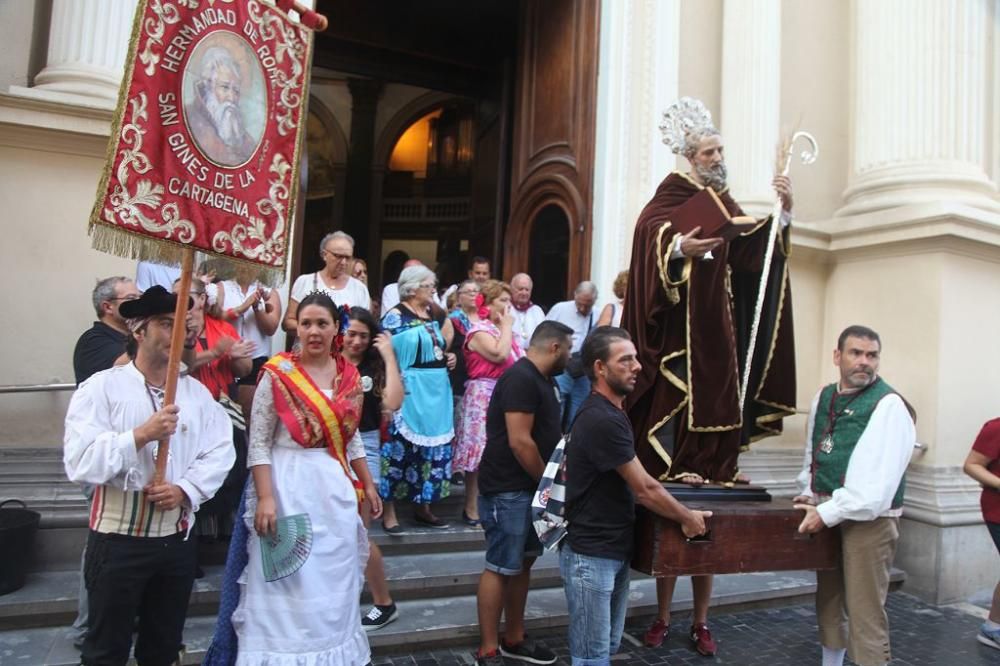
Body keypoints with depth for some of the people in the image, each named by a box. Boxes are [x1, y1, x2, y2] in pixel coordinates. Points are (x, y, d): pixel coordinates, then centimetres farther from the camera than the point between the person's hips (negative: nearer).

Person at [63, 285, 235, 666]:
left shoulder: (196, 392, 7)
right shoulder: (102, 387, -7)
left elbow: (220, 452, -1)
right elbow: (80, 462, -18)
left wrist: (186, 489, -15)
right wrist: (141, 435, -25)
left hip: (178, 540, 4)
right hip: (117, 541, -4)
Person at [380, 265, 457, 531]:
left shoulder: (434, 316, 14)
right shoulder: (395, 316, -7)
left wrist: (449, 358, 6)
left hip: (436, 389, 7)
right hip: (409, 390, -7)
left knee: (435, 445, 9)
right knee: (400, 447, -5)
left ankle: (423, 508, 21)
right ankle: (389, 513, 6)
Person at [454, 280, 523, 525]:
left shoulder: (503, 330, 16)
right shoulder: (479, 330, -11)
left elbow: (517, 360, 17)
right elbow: (500, 355, -26)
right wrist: (506, 326, -14)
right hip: (484, 396, -9)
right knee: (480, 453, -4)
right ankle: (472, 509, 5)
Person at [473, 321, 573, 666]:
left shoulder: (541, 379, 12)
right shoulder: (521, 378, -19)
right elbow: (520, 442, -24)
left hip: (530, 487, 10)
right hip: (508, 490, -10)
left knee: (523, 562, 15)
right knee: (500, 568, -2)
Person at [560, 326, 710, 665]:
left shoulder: (609, 412, 9)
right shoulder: (601, 420, -24)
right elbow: (644, 489, -17)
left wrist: (680, 510, 17)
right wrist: (687, 517, -4)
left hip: (614, 550, 10)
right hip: (591, 556, -10)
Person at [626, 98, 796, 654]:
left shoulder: (725, 205, 18)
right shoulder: (671, 197, -2)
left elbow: (755, 250, 9)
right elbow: (651, 231, -21)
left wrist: (783, 211, -4)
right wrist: (680, 245, -41)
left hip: (716, 324, 7)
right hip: (678, 321, -7)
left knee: (718, 393, 6)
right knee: (677, 390, -11)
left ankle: (715, 462, 11)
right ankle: (674, 463, -6)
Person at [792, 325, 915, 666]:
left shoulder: (889, 405, -15)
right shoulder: (823, 398, 6)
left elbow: (878, 479, -20)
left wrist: (828, 514, -19)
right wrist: (808, 494, 3)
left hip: (868, 520, -7)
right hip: (827, 514, 7)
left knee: (865, 612, -4)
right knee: (828, 600, 20)